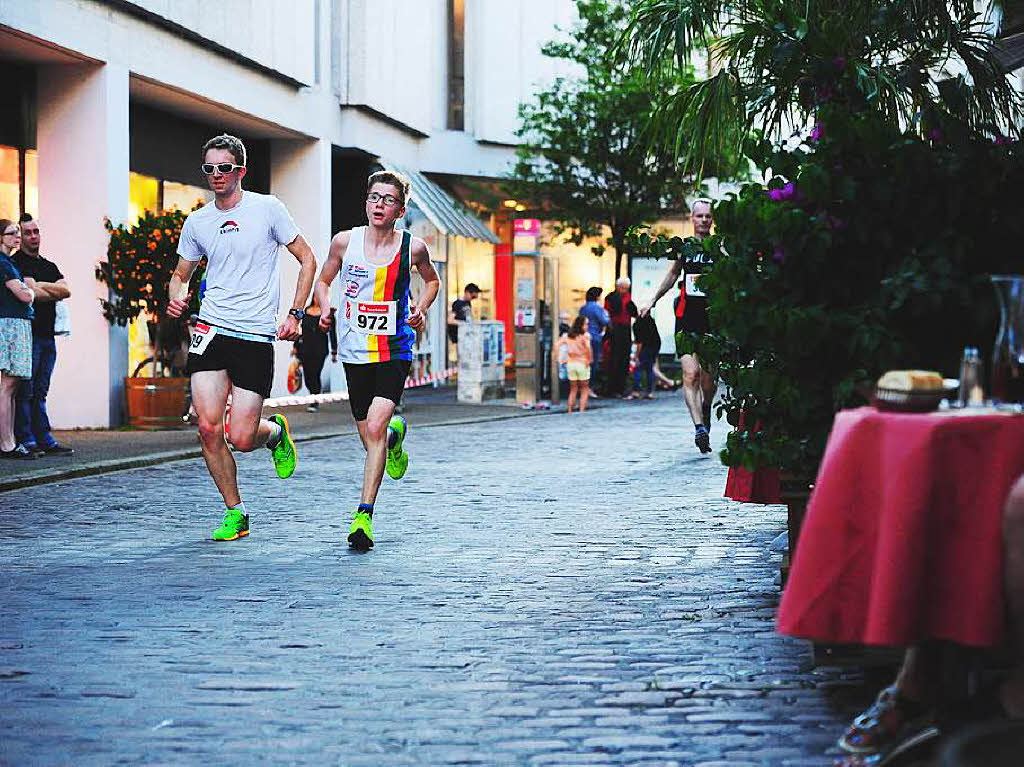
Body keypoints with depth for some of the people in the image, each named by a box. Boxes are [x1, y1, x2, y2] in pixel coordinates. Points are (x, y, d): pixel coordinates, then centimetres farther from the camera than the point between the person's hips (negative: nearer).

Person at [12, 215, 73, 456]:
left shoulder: (49, 266, 21)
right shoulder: (15, 263, -1)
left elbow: (66, 291, 5)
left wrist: (39, 285, -5)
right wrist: (53, 292, -1)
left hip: (47, 336, 7)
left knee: (39, 392, 8)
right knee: (25, 390, -7)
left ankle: (44, 440, 7)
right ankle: (26, 440, -7)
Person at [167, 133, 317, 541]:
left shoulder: (267, 208, -1)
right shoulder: (197, 222, 9)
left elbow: (307, 259, 5)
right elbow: (180, 274, 20)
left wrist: (295, 314, -3)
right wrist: (176, 297, -3)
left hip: (257, 336, -3)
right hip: (210, 330, 3)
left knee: (241, 438, -8)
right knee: (208, 427, -10)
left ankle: (275, 431, 29)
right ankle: (235, 513, 7)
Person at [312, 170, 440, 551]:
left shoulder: (413, 247, -3)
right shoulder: (345, 242, -2)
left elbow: (431, 280, 18)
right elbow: (323, 280, 14)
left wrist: (420, 309, 0)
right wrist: (325, 309, -5)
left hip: (395, 351, -2)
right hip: (354, 352, 2)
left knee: (375, 426, -21)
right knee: (371, 440, 10)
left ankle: (364, 516, -18)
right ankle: (396, 434, 48)